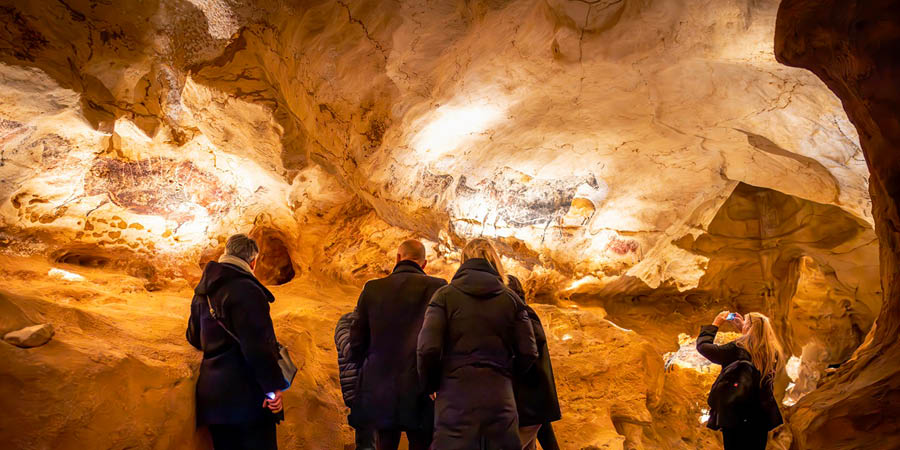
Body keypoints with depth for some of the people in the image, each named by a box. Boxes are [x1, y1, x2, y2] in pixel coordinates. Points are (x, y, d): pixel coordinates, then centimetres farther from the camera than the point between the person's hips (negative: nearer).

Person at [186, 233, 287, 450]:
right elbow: (258, 345, -21)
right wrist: (274, 386, -16)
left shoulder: (202, 292, 15)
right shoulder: (245, 289, -15)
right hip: (246, 397, -9)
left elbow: (194, 337, 26)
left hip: (213, 395, 9)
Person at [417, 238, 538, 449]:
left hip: (456, 401, -2)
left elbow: (428, 349, -10)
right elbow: (528, 353, 3)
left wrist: (430, 386, 7)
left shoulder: (445, 295, -1)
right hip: (500, 401, 2)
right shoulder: (511, 299, 6)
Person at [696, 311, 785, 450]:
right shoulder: (771, 352, -2)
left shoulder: (737, 349, -19)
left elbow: (702, 346, -10)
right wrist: (742, 329, 20)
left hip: (735, 418, -5)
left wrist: (716, 323, 1)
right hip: (761, 418, 5)